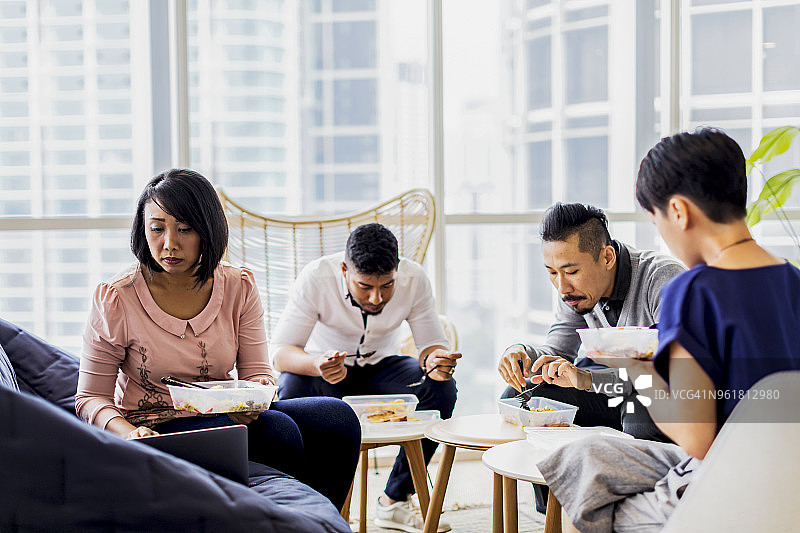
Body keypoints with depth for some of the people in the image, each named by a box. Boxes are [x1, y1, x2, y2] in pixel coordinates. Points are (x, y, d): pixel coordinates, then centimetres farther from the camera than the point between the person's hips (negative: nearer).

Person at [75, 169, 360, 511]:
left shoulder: (239, 288, 2)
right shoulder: (114, 299, -8)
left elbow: (256, 371, 4)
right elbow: (91, 397, -4)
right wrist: (128, 432, -26)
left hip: (226, 418, 4)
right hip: (156, 430, -4)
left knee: (337, 418, -19)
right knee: (279, 431, -29)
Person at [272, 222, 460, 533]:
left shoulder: (414, 279, -20)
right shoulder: (316, 278, -27)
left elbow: (432, 342, -12)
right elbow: (280, 351, -28)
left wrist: (435, 359, -38)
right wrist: (317, 365, -51)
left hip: (381, 369, 2)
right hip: (328, 370, -2)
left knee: (441, 388, -25)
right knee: (293, 386, -35)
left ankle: (395, 500, -10)